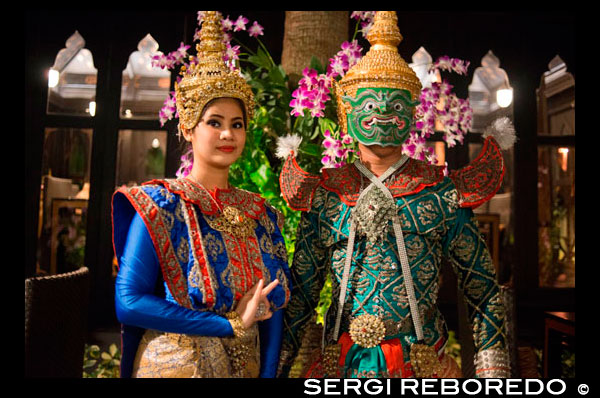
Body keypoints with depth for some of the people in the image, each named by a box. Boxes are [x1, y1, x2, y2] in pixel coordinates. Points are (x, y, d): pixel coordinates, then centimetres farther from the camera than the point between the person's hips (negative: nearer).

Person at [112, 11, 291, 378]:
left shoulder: (261, 213, 0)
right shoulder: (158, 204, -12)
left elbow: (273, 305, 1)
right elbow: (128, 302, -19)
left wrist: (268, 372, -9)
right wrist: (231, 324, -20)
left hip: (246, 366, 4)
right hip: (174, 364, -4)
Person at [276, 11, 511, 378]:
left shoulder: (443, 194, -5)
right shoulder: (323, 196, -2)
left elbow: (485, 295, 0)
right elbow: (300, 295, 3)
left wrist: (493, 373, -3)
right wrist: (277, 367, 2)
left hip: (422, 365, 0)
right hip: (340, 363, 1)